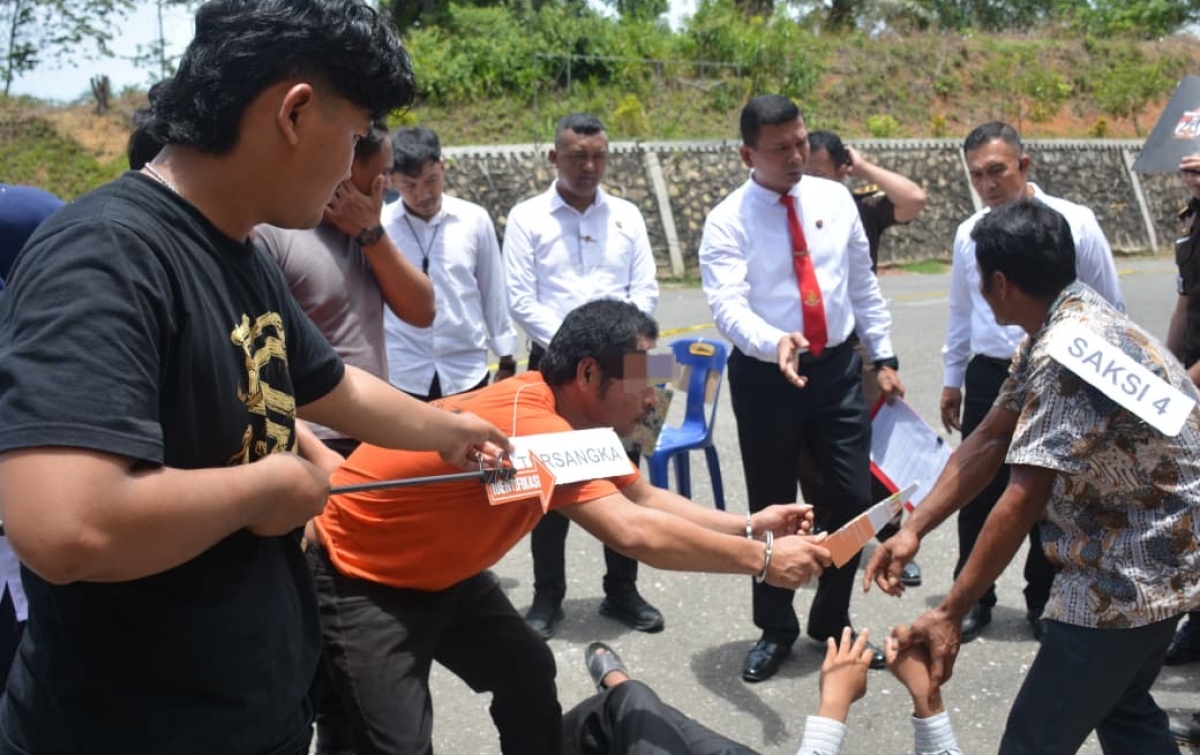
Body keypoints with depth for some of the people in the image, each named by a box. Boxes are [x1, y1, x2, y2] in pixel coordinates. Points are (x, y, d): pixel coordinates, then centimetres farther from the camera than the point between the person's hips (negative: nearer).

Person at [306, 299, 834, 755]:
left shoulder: (572, 416, -6)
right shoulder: (529, 423, -36)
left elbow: (643, 497, 3)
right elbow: (632, 532, -41)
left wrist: (748, 527, -9)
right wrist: (762, 559, -32)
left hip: (441, 573, 9)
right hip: (360, 581, -9)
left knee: (529, 673, 13)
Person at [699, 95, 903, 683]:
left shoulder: (834, 199, 3)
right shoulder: (727, 222, -10)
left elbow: (863, 285, 10)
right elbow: (728, 305, -23)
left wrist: (884, 358, 8)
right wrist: (775, 343, -42)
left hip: (837, 368, 3)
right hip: (765, 376, -3)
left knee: (853, 500, 7)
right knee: (771, 509, 9)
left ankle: (832, 623, 30)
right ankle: (776, 630, 31)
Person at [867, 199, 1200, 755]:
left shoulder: (1066, 354, -28)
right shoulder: (1063, 325, 4)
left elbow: (1023, 501, -29)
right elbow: (989, 442, 3)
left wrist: (949, 615, -24)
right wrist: (911, 531, -4)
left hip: (1133, 568, -10)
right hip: (1153, 551, 10)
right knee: (1122, 708, 25)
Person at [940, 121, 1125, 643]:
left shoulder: (1074, 224, -8)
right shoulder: (969, 234, 2)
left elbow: (1111, 309, 0)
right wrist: (952, 379, 16)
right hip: (988, 378, 2)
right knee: (979, 493, 8)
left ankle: (1043, 602, 31)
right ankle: (974, 600, 26)